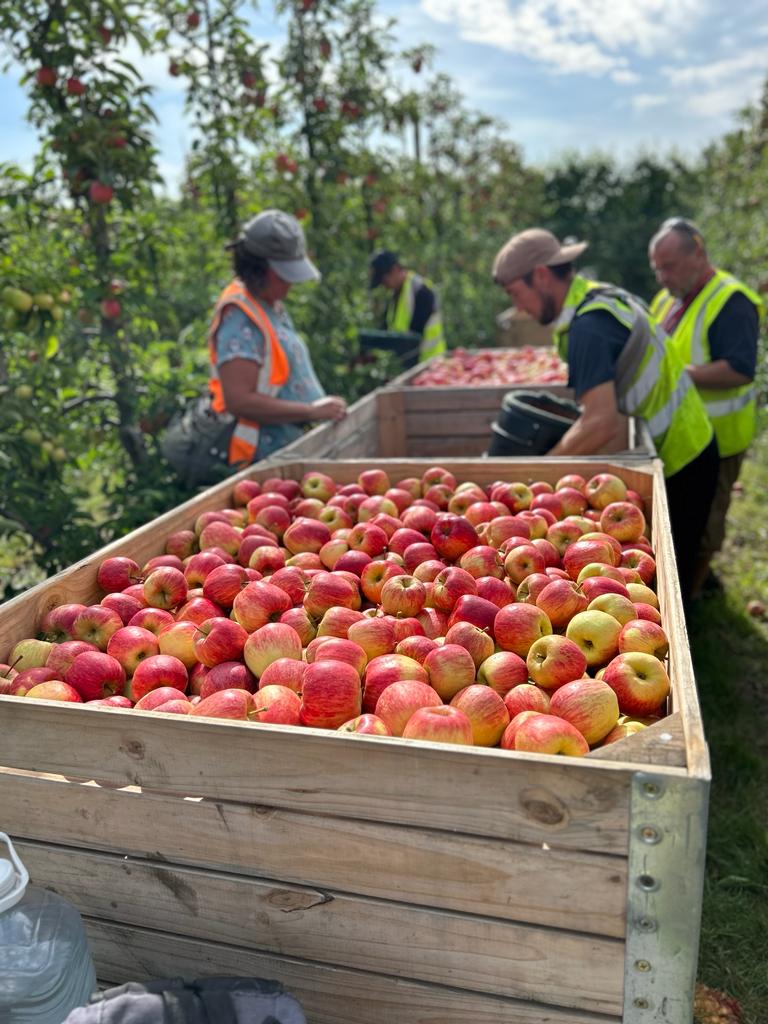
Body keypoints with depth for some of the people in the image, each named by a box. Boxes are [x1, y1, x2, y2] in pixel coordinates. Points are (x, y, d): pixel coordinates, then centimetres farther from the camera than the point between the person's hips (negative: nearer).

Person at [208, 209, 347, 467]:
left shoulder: (273, 306, 14)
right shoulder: (239, 317, -16)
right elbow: (238, 400, -23)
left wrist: (323, 407, 10)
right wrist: (312, 411, -20)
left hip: (296, 448, 9)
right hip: (269, 458, -9)